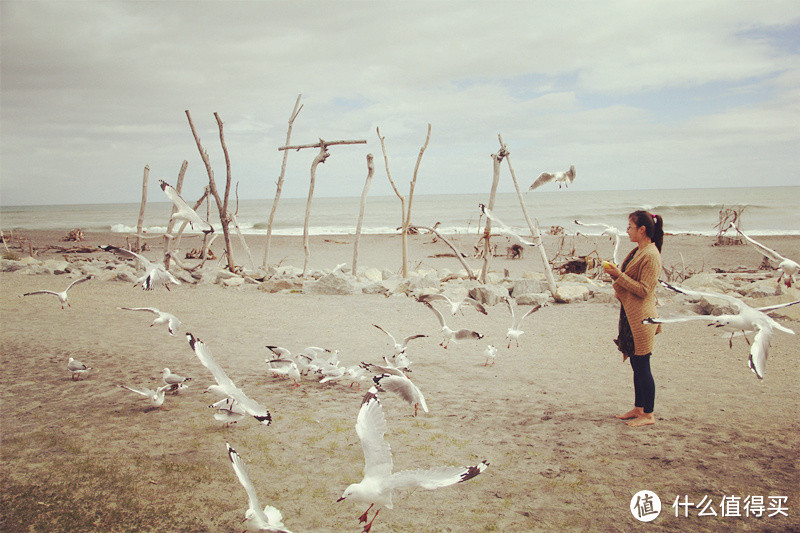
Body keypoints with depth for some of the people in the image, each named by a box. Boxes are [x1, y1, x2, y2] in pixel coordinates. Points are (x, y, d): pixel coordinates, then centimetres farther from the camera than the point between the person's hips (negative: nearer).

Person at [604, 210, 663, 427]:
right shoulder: (637, 251, 13)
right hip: (629, 315, 10)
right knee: (636, 366, 16)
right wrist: (618, 273, 6)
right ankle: (638, 408, 26)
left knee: (642, 366, -2)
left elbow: (644, 290, -20)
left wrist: (620, 276, -19)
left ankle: (648, 415, 9)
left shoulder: (651, 256, -17)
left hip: (641, 317, -10)